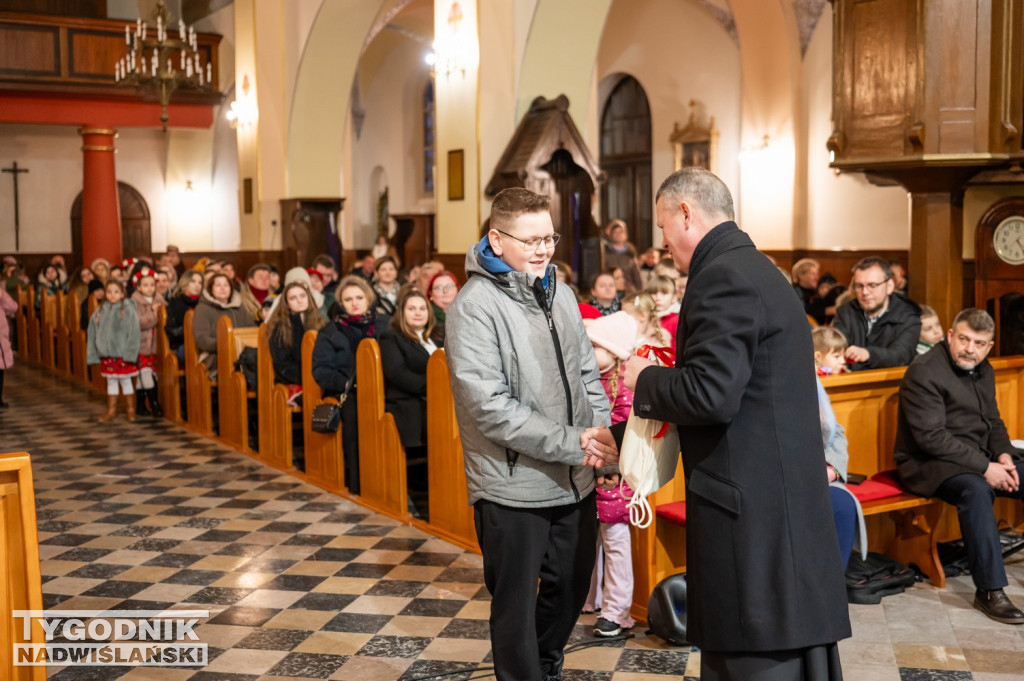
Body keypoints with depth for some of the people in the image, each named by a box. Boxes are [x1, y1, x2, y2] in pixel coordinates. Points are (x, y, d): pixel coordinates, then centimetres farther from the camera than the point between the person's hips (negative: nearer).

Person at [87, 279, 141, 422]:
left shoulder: (128, 310, -9)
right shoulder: (99, 312, 3)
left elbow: (133, 333, -11)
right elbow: (92, 334, 7)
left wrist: (130, 353, -14)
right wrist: (93, 355, 5)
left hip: (122, 354, -4)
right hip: (106, 354, 4)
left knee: (125, 381, 6)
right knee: (111, 382, 13)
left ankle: (130, 410, 18)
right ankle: (111, 410, 21)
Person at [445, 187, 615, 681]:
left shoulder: (558, 293, 6)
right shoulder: (474, 307, -16)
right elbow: (489, 407, -22)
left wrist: (599, 432, -4)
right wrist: (570, 442, -22)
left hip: (574, 480, 7)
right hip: (513, 487, -7)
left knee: (572, 586, 22)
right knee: (517, 607, 9)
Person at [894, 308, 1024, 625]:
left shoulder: (983, 370, 11)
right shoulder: (924, 372, -16)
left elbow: (993, 422, 18)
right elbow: (930, 437, -22)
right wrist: (984, 467, -24)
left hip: (982, 457, 9)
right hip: (929, 464, -9)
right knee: (975, 489, -36)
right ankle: (989, 590, -30)